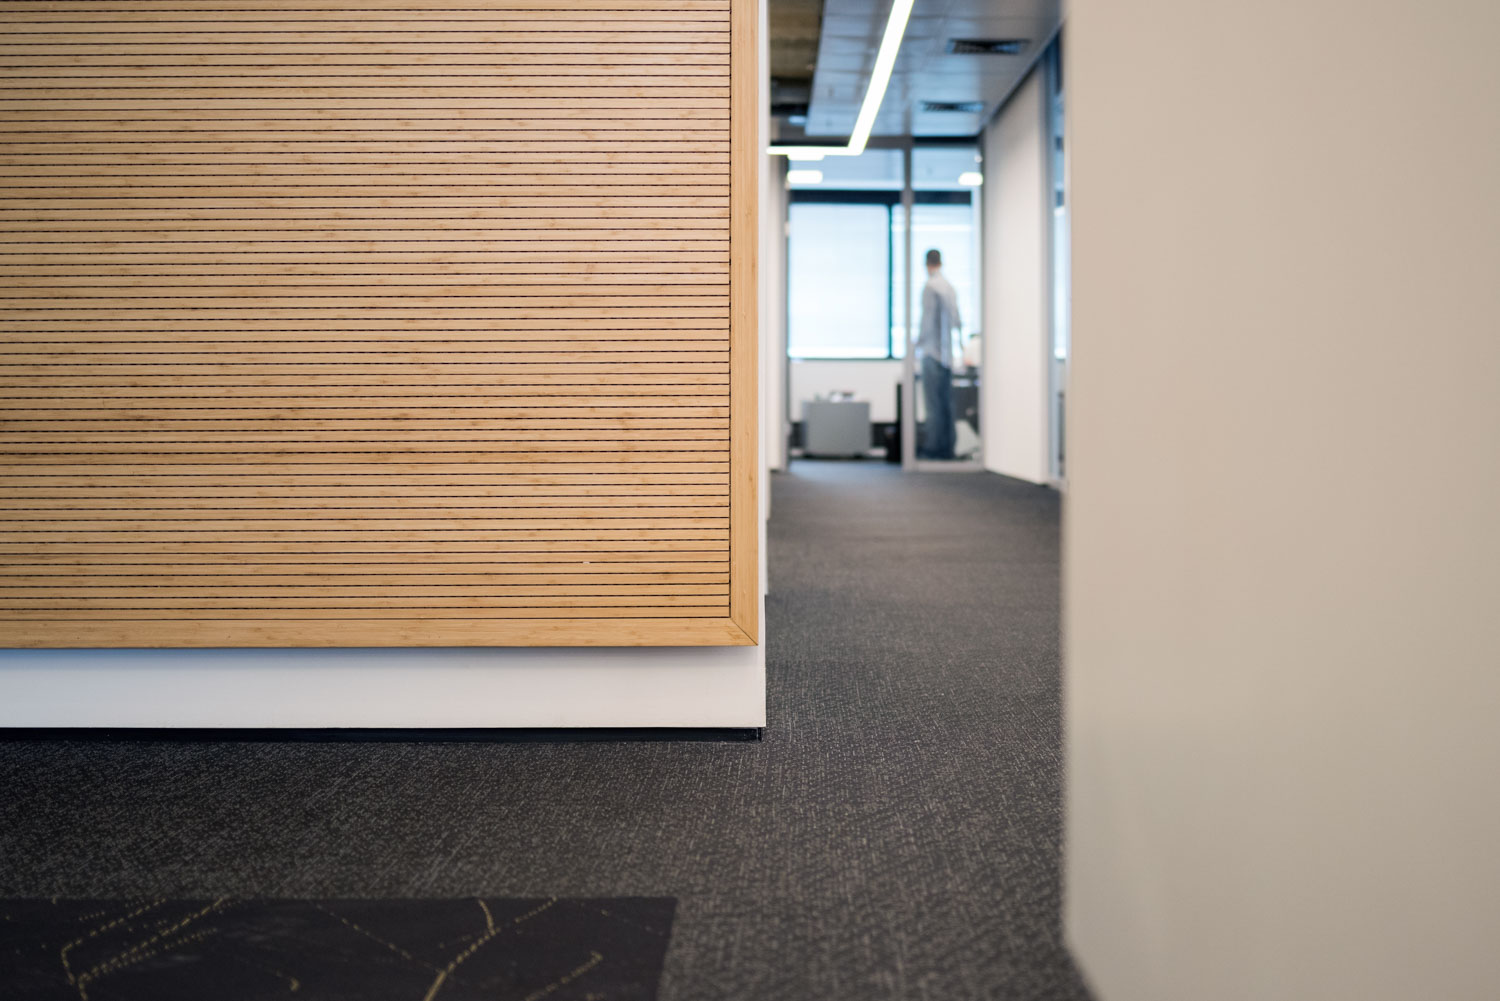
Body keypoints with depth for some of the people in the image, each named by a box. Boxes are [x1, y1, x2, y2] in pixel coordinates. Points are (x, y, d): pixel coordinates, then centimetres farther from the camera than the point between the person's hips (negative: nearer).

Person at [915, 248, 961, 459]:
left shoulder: (930, 287, -12)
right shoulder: (950, 287, 11)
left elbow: (927, 320, -15)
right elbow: (957, 321, 16)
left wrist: (918, 346, -7)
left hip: (932, 351, -8)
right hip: (947, 352, 8)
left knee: (933, 402, -6)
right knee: (946, 401, 11)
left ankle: (933, 447, -5)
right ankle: (948, 446, 14)